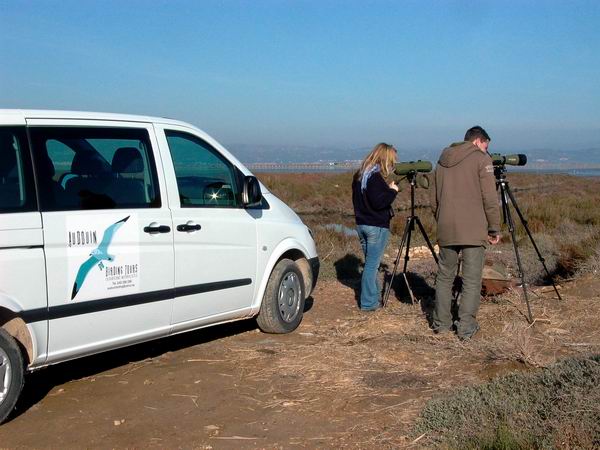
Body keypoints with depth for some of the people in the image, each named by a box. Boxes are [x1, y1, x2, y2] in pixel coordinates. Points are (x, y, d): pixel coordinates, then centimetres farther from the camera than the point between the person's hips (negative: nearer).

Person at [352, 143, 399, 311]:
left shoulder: (359, 176, 10)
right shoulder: (375, 177, -17)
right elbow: (378, 202, -24)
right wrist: (392, 190, -11)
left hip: (361, 224, 9)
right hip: (376, 226, -9)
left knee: (370, 263, 18)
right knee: (372, 264, -2)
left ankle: (374, 296, 29)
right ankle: (368, 303, 4)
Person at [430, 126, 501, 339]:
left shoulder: (442, 160, 15)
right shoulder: (481, 159, -2)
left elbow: (434, 199, 18)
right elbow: (489, 198, -9)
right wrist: (494, 228, -2)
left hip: (446, 230, 5)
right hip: (473, 231, -5)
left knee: (444, 277, 14)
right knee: (471, 280, 0)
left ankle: (441, 323, 19)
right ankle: (466, 327, 0)